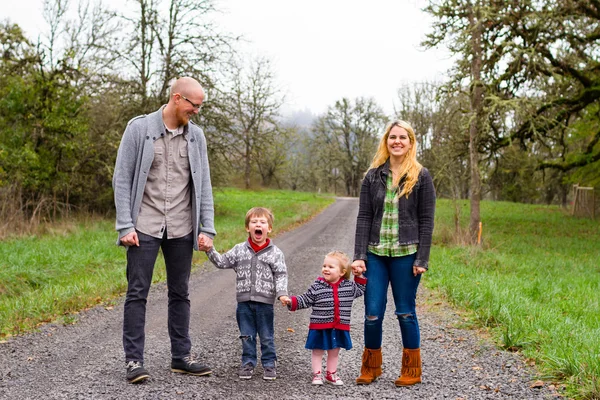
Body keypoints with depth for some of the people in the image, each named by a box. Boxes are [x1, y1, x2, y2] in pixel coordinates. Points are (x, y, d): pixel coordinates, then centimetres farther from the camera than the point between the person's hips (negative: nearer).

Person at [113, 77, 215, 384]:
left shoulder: (196, 135, 7)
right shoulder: (139, 128, -4)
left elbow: (203, 185, 9)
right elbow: (122, 179, -5)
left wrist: (207, 228, 1)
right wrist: (125, 226, -11)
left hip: (182, 229, 4)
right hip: (145, 227, -4)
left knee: (180, 293, 10)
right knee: (137, 293, -3)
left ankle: (181, 357, 19)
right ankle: (134, 361, 3)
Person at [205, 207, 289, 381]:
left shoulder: (275, 253, -2)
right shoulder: (239, 250, 5)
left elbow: (281, 275, -4)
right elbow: (222, 262, 7)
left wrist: (282, 294, -16)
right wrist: (210, 250, -6)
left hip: (264, 302, -2)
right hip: (244, 301, 2)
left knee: (266, 337, 8)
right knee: (247, 336, 11)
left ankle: (269, 364, 19)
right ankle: (248, 363, 22)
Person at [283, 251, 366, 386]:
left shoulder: (349, 286, 0)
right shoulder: (317, 287, -8)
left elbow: (359, 290, 20)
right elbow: (305, 300, -3)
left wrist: (359, 277, 10)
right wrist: (292, 301, -15)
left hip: (339, 327, 3)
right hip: (320, 327, -2)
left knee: (334, 352, 15)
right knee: (318, 351, 7)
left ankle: (331, 374, 29)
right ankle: (317, 375, 18)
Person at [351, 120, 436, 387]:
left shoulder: (421, 176, -1)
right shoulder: (373, 176, 6)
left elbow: (426, 221, -3)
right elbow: (364, 218, 4)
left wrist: (422, 259, -9)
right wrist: (359, 256, -4)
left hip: (406, 254, -2)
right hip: (376, 254, 2)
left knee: (405, 312, 5)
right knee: (372, 313, 3)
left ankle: (412, 370, 19)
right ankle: (370, 367, 20)